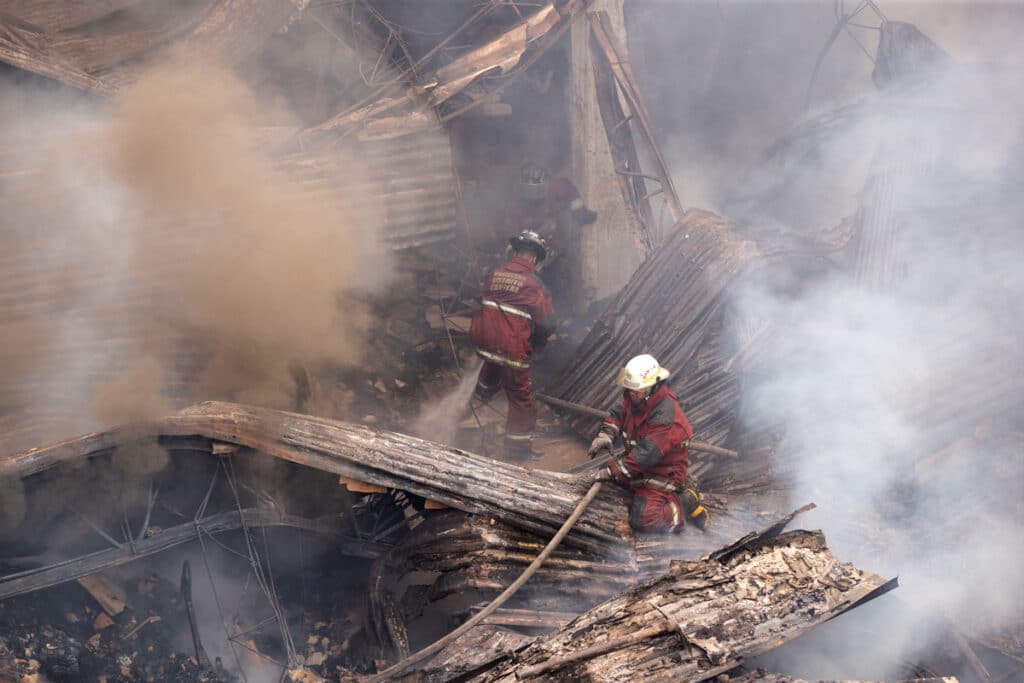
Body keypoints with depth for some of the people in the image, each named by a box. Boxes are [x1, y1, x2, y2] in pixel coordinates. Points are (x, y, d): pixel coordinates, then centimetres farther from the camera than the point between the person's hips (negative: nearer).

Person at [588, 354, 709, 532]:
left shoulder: (664, 416, -32)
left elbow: (646, 454, -33)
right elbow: (618, 414, 9)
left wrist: (614, 470, -32)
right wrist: (605, 436, -12)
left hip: (663, 471, -10)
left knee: (643, 520, -22)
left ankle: (685, 504, 1)